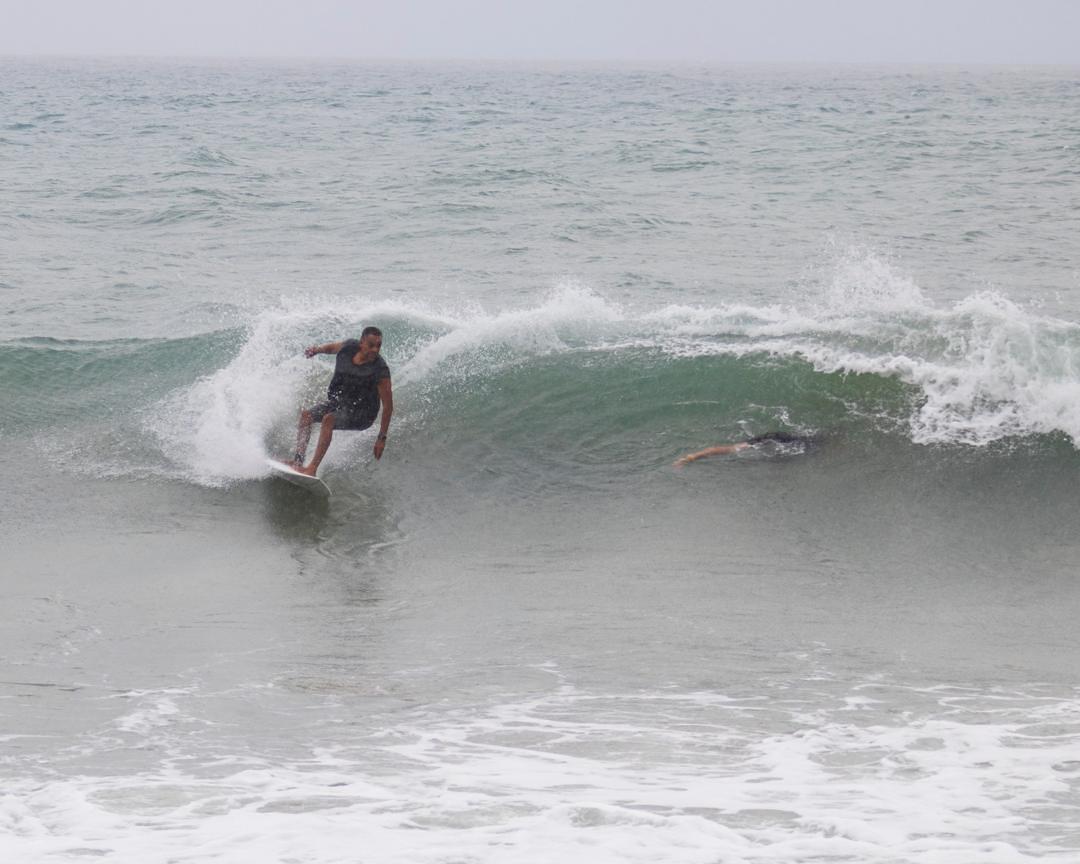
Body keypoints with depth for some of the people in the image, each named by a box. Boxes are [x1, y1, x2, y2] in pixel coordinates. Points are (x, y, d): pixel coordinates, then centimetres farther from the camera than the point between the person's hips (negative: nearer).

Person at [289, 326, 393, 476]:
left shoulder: (380, 371, -25)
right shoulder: (349, 347, -10)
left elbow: (388, 406, -20)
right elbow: (332, 347, 16)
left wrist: (382, 438, -19)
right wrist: (317, 349, -7)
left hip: (361, 415, -7)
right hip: (338, 402, 7)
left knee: (328, 419, -30)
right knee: (306, 415, -6)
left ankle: (312, 468, -35)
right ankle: (298, 461, -11)